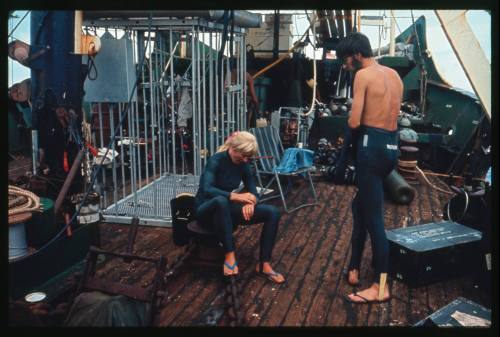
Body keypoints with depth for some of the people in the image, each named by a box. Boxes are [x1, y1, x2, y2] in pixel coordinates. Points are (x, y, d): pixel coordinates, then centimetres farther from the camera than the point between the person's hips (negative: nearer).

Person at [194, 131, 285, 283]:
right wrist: (236, 196, -43)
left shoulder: (242, 164, 0)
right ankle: (230, 255, -33)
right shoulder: (216, 160, -19)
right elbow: (207, 190, -33)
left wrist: (250, 203, -24)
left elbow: (252, 189, 0)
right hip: (207, 209, -6)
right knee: (221, 201, -44)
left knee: (273, 212, -13)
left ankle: (263, 265, -11)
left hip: (226, 209, 6)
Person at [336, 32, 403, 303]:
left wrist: (355, 127, 7)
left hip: (372, 145, -9)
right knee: (360, 205, 20)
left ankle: (381, 287, 5)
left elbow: (354, 122, -13)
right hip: (391, 145, 9)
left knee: (373, 216, -2)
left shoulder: (363, 75, -9)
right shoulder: (395, 76, 17)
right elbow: (389, 113, 16)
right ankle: (354, 269, 27)